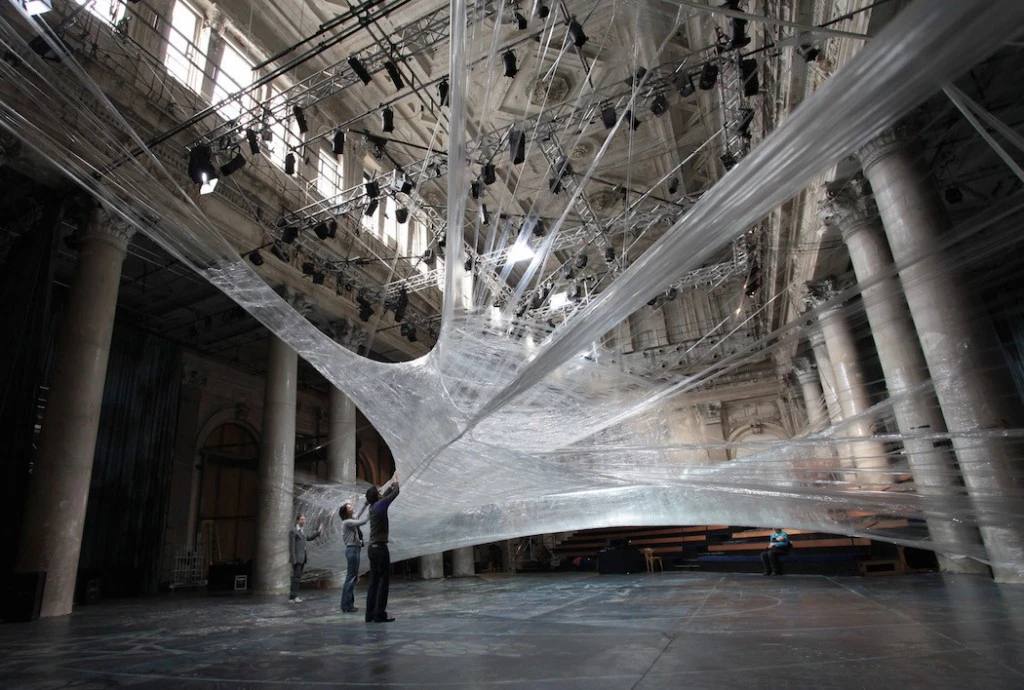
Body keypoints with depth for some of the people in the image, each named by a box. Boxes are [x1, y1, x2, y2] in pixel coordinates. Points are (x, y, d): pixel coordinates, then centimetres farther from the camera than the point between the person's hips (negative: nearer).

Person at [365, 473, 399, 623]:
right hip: (380, 548, -9)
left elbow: (386, 495, 29)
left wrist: (391, 485, 36)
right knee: (384, 580, -4)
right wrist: (395, 483, 18)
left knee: (374, 581, 10)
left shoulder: (373, 506, 11)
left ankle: (370, 614, 11)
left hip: (372, 548, 9)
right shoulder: (380, 505, -11)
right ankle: (379, 615, -4)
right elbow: (394, 493, -1)